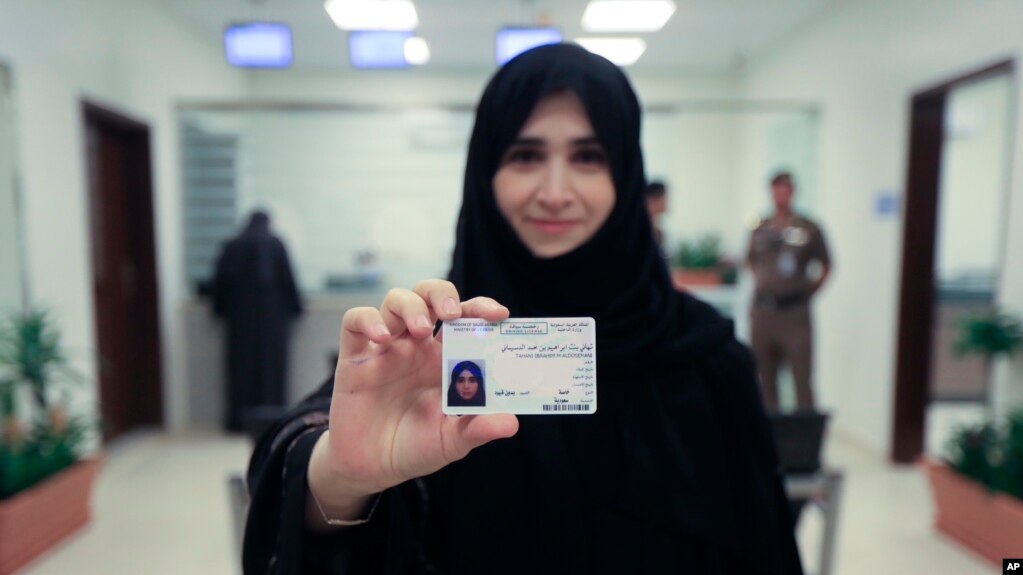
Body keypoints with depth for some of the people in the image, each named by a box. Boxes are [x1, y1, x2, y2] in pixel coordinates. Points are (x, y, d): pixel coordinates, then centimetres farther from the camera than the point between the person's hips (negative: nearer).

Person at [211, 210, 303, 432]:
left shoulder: (232, 246, 5)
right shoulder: (275, 244, -2)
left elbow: (221, 279, 4)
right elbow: (287, 278, -5)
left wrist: (221, 307, 11)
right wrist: (294, 306, 1)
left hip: (240, 312, 2)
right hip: (270, 311, -2)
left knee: (241, 363, 7)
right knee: (270, 363, 2)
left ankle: (240, 418, 8)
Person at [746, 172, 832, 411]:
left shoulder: (808, 229, -2)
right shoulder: (760, 229, 8)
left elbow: (826, 267, 6)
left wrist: (808, 292, -1)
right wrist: (761, 289, 10)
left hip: (794, 312, -4)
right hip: (763, 312, 4)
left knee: (802, 380, -5)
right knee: (765, 378, 13)